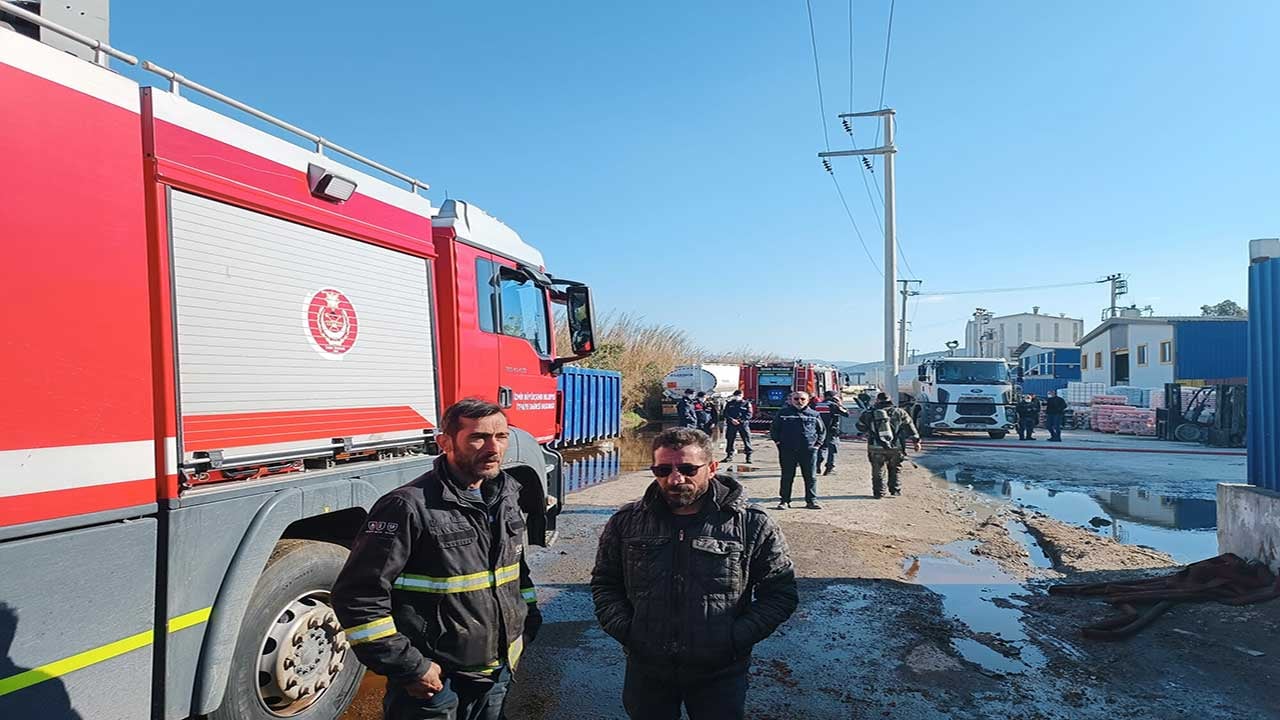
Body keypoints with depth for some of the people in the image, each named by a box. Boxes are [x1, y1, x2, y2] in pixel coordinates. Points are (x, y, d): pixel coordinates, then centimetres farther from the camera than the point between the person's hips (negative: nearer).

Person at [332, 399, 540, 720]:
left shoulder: (506, 498, 2)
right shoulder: (409, 507, -20)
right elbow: (358, 595, -20)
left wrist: (529, 621, 10)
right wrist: (409, 667, -18)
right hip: (434, 682, -6)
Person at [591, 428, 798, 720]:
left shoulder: (752, 524, -10)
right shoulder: (626, 522, -3)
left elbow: (780, 592, -3)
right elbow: (604, 583, 8)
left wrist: (736, 639, -12)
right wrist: (623, 629, -6)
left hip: (720, 674, -2)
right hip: (646, 670, 2)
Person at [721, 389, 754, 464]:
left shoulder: (746, 404, 7)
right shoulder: (729, 403, 13)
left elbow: (749, 414, -1)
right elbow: (725, 413, 7)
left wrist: (740, 420, -13)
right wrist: (731, 419, -11)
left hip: (743, 424, -2)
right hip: (731, 424, 2)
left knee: (747, 440, -6)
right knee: (729, 440, 3)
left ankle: (749, 457, -1)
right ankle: (729, 455, 13)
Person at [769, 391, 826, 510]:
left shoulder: (814, 414, 8)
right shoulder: (783, 413, 5)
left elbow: (822, 431, 17)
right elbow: (773, 429, 10)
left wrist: (818, 443, 6)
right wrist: (778, 441, 0)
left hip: (809, 450, 1)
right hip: (787, 451, -1)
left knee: (810, 477, 5)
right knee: (787, 476, 4)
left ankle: (812, 500, 15)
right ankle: (784, 501, 12)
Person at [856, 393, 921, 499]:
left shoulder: (869, 414, 1)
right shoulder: (899, 412, 4)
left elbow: (861, 426, 13)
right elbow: (909, 426, 8)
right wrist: (916, 441, 14)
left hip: (876, 449, -1)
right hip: (895, 449, 1)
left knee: (878, 472, 11)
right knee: (894, 470, 20)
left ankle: (879, 493, 11)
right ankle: (895, 490, 23)